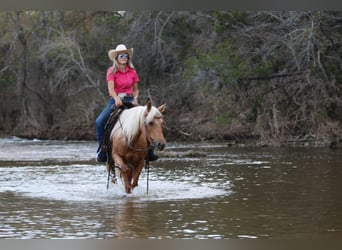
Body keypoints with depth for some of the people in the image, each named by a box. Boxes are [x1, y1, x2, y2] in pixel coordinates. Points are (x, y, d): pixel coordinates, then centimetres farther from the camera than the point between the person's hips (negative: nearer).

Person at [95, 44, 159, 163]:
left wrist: (135, 98, -6)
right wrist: (116, 98, -34)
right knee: (99, 122, -23)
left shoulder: (132, 72, 8)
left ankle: (149, 152, -11)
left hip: (129, 100, 2)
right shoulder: (111, 71, -2)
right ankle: (102, 151, -11)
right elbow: (111, 88, -15)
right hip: (115, 100, -2)